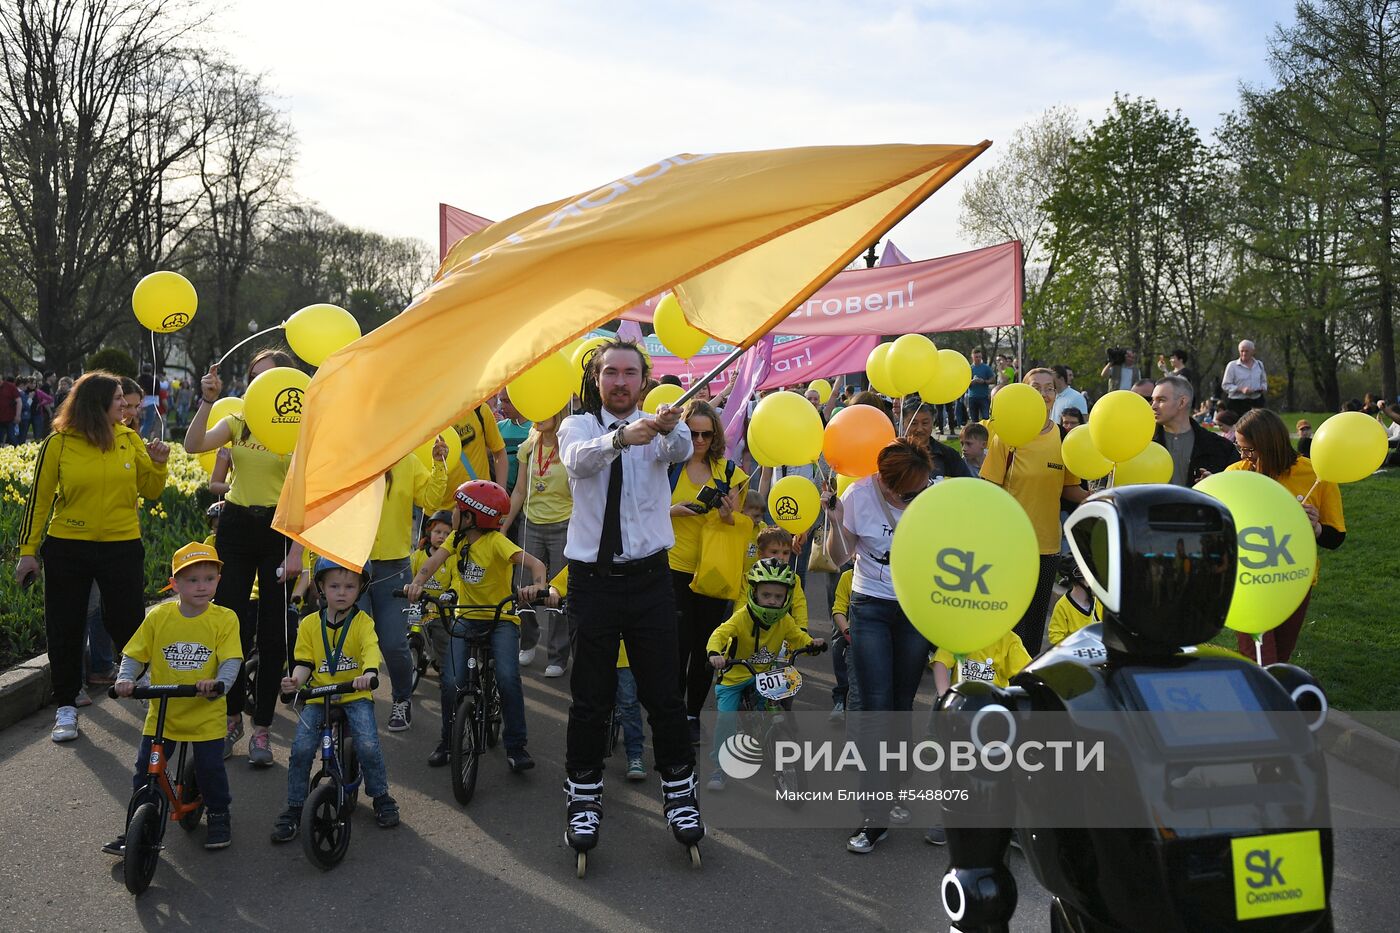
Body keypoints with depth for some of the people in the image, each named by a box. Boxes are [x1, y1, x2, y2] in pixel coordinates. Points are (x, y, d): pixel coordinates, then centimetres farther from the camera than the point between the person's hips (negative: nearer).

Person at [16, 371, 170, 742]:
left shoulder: (130, 439, 1)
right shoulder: (59, 443, -6)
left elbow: (150, 491, 7)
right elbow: (39, 499, -1)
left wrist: (157, 464, -12)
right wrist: (28, 551, -1)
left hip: (122, 547, 1)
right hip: (67, 549, -1)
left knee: (127, 623, 4)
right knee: (64, 628, 6)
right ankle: (66, 708, 19)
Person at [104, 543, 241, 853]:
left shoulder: (224, 619, -8)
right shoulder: (158, 616, -3)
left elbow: (231, 661, -14)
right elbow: (134, 655, 1)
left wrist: (218, 682, -33)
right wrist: (126, 679, -18)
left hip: (206, 714, -2)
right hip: (162, 712, 2)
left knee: (210, 768, -1)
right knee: (145, 769, 4)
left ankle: (218, 816, 26)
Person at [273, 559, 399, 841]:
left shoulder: (363, 622, -3)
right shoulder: (310, 624, 5)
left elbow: (371, 649, -21)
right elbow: (304, 662, 5)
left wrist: (368, 673, -42)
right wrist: (295, 680, -19)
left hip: (356, 695, -2)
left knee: (368, 746, -20)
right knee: (301, 749, -15)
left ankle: (381, 797, 6)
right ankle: (293, 809, 4)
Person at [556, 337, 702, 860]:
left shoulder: (658, 429, 1)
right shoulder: (578, 426, -1)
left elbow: (681, 451, -24)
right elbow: (578, 459, -25)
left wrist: (671, 428, -48)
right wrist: (621, 437, -46)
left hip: (649, 577, 1)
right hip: (593, 578, 0)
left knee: (664, 693, 7)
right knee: (590, 697, 7)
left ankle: (679, 793, 23)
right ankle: (584, 797, 23)